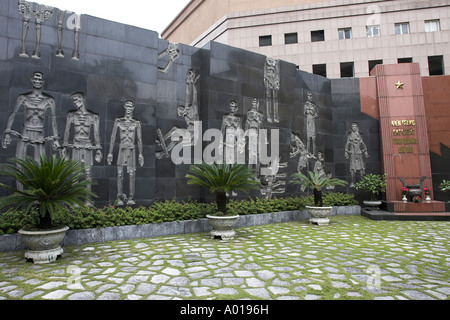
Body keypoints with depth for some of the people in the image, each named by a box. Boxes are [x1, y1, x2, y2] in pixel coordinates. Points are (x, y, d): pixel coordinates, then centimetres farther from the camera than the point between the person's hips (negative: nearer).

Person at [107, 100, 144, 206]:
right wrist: (110, 153, 1)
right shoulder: (118, 121, 7)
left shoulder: (136, 123, 8)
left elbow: (139, 140, 7)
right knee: (120, 174, 0)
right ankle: (120, 198, 8)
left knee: (132, 174, -3)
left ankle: (131, 198, 4)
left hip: (131, 150, 0)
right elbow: (113, 137, 6)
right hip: (122, 149, 0)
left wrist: (140, 155, 1)